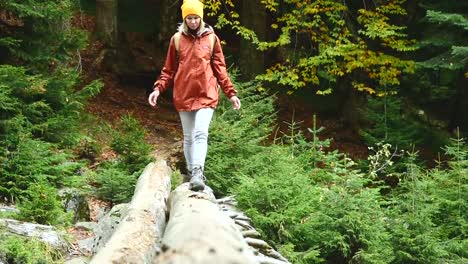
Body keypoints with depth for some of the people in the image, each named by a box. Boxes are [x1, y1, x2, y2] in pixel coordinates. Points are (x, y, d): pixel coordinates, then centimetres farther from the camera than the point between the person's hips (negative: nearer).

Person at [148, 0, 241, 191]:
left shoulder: (211, 38, 4)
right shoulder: (177, 39, 6)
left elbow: (220, 68, 6)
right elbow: (169, 69, 10)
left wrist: (231, 92, 0)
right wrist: (158, 88, -4)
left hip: (206, 94, -2)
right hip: (183, 95, 2)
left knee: (201, 134, -17)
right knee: (188, 137, 9)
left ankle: (197, 173, -25)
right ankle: (192, 173, 19)